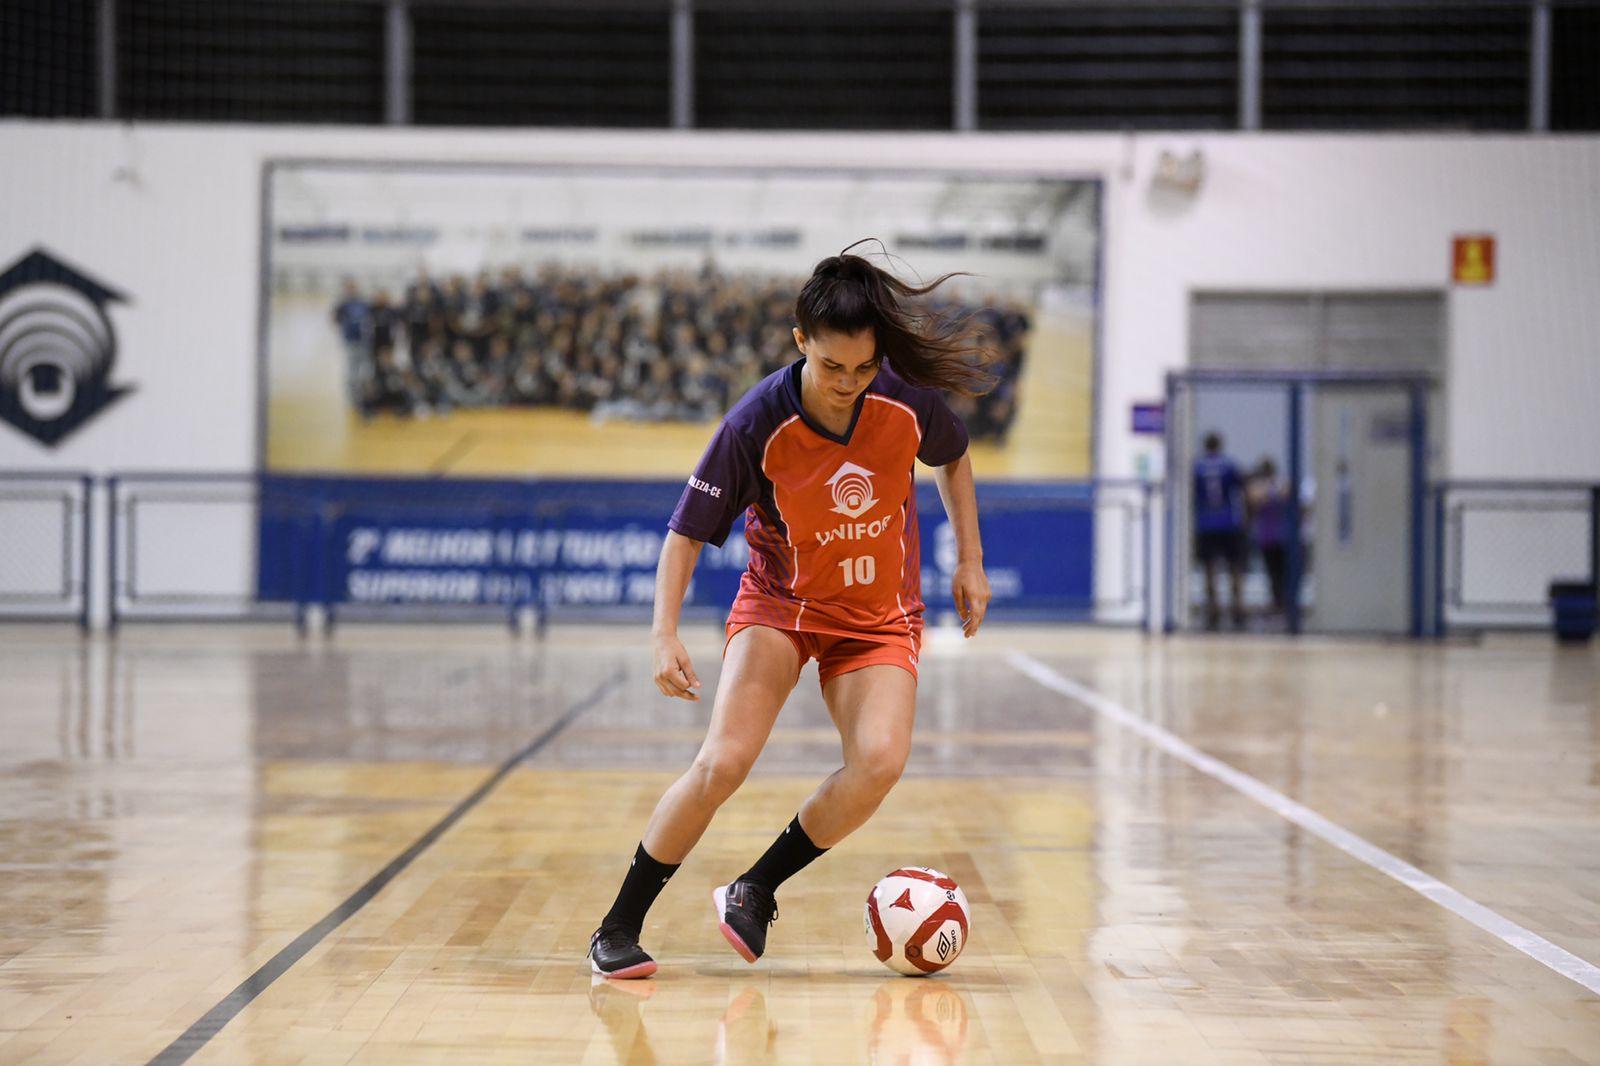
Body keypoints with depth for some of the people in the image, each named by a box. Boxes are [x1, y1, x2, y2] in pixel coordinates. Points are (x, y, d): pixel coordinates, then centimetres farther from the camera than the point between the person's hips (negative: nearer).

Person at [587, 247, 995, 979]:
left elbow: (953, 459, 9)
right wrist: (665, 633, -25)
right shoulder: (757, 424, -23)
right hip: (779, 603, -2)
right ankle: (618, 929, -2)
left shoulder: (907, 398, -16)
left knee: (880, 760, -23)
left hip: (880, 616, 2)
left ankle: (756, 891, -1)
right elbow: (687, 532, -14)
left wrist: (970, 559, 6)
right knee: (724, 761, -20)